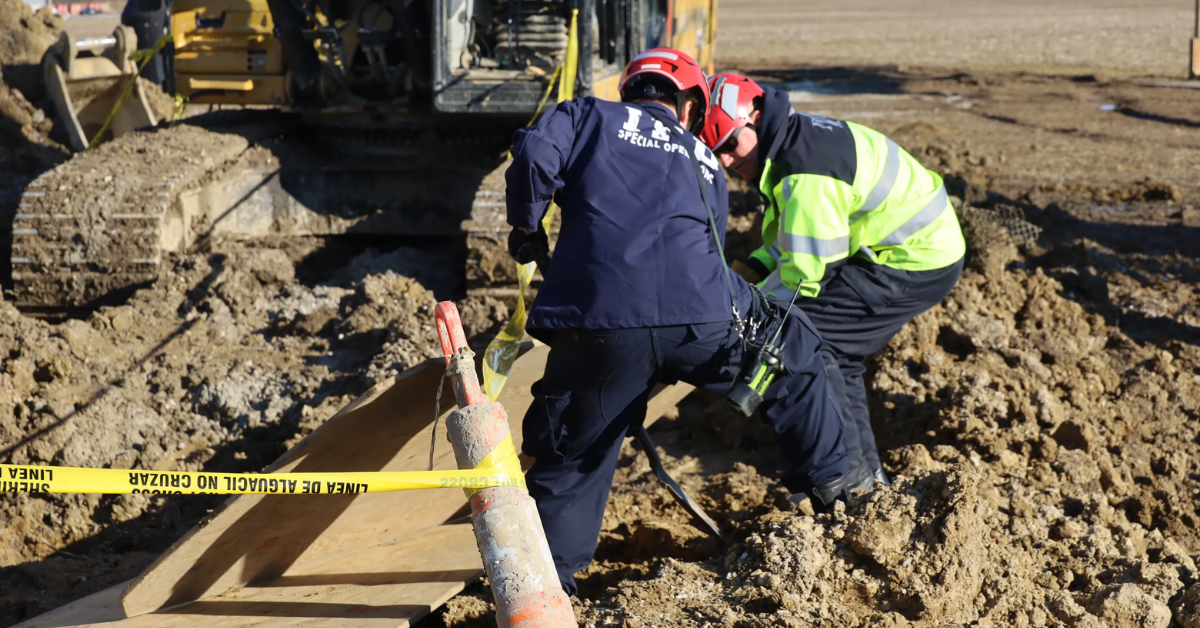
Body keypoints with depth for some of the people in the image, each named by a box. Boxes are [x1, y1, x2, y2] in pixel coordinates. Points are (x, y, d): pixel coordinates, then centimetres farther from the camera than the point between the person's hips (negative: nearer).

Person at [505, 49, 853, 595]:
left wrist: (526, 227, 17)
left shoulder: (588, 116, 22)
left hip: (599, 325, -2)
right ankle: (827, 475, 41)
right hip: (702, 319, 2)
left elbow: (535, 153, 1)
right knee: (793, 348, 31)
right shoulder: (706, 163, 31)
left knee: (572, 459, 15)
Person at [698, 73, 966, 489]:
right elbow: (795, 240, 14)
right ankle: (867, 469, 25)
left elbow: (806, 271, -23)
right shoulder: (798, 140, 8)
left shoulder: (807, 172, -26)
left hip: (917, 265, -11)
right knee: (834, 348, 16)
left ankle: (847, 469, -4)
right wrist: (746, 275, 0)